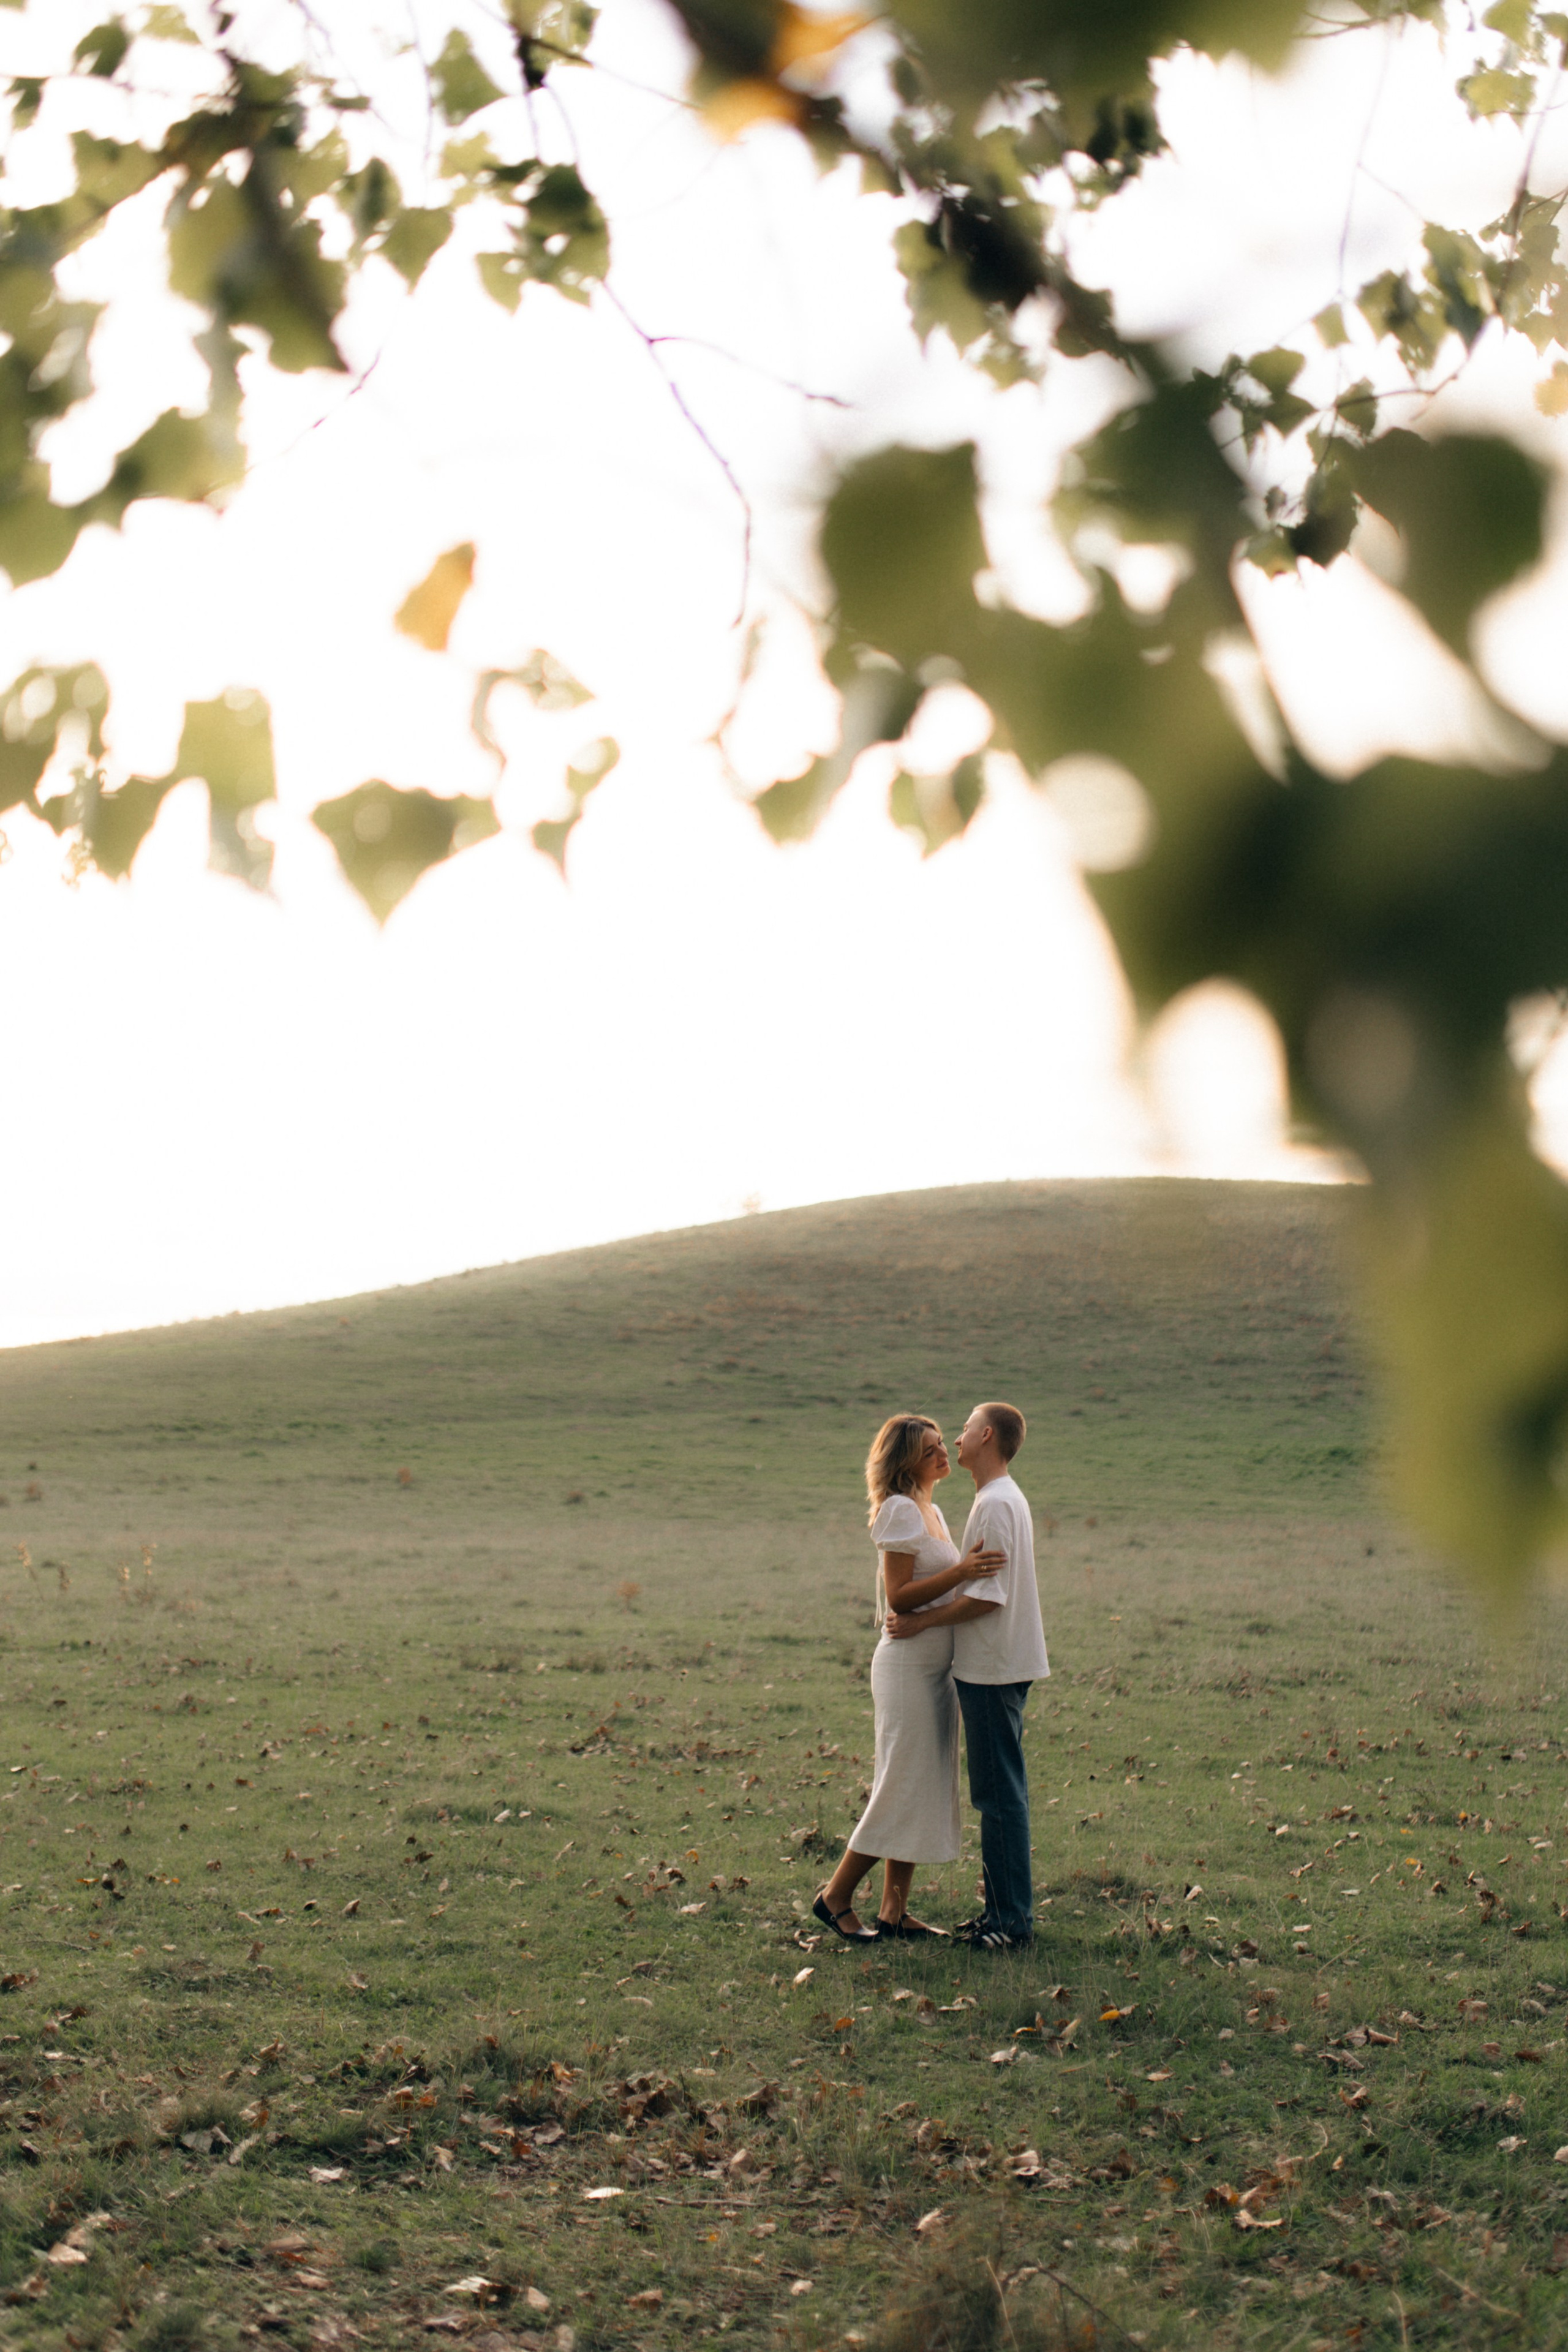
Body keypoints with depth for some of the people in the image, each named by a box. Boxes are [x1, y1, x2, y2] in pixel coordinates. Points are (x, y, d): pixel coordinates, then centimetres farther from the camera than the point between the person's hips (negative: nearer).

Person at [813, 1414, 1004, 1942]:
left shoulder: (931, 1512, 15)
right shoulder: (900, 1511, -13)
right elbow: (899, 1597, -18)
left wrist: (973, 1568, 4)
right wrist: (961, 1572, -27)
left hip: (936, 1666, 9)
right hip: (908, 1665, -9)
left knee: (926, 1790, 10)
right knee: (902, 1788, -6)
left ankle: (895, 1912, 15)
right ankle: (836, 1898, 5)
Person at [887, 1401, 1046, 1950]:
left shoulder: (996, 1505, -17)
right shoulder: (1006, 1499, 16)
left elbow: (987, 1596, -22)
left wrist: (921, 1623, -15)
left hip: (992, 1669, -10)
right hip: (995, 1665, 10)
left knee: (1000, 1794, -6)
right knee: (1000, 1790, 14)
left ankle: (1011, 1919, -2)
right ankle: (1002, 1906, 20)